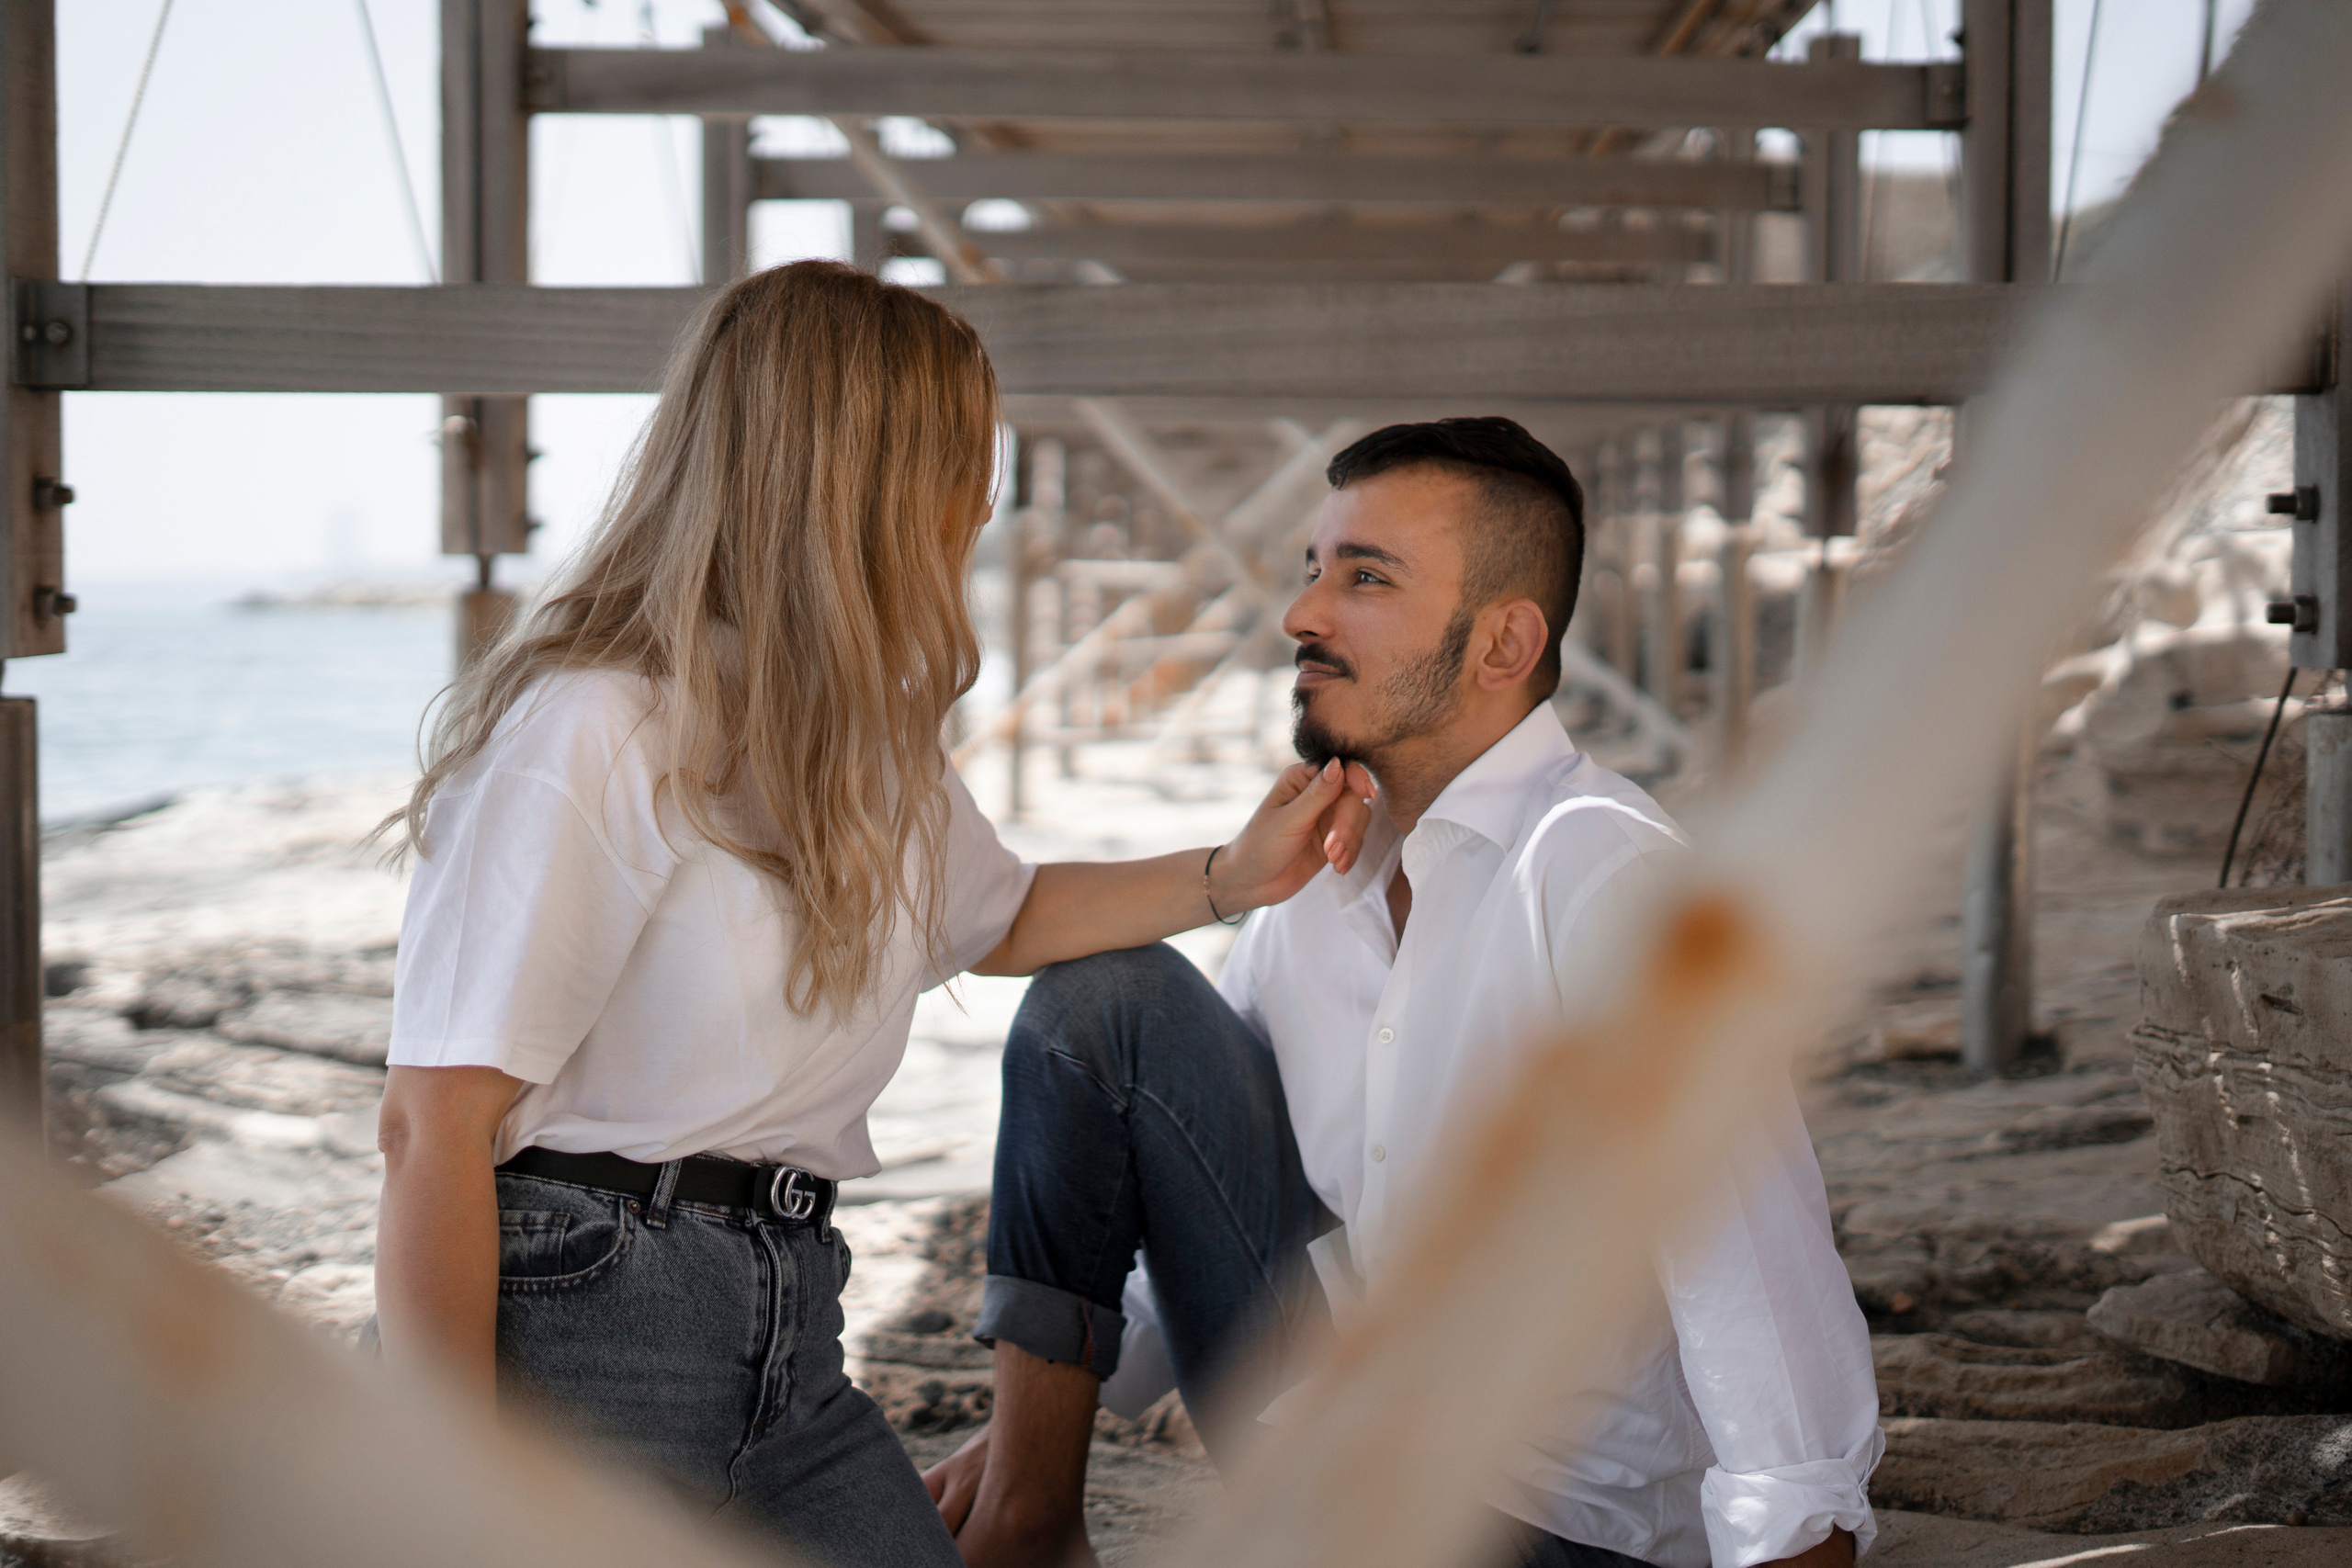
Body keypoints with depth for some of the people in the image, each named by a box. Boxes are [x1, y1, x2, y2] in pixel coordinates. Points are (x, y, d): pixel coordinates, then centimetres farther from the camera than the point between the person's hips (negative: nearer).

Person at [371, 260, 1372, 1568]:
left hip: (790, 1346, 8)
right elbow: (436, 1130, -18)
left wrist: (1234, 877, 20)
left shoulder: (874, 745, 13)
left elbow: (994, 914, 33)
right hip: (578, 1318, -7)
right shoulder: (592, 737, -15)